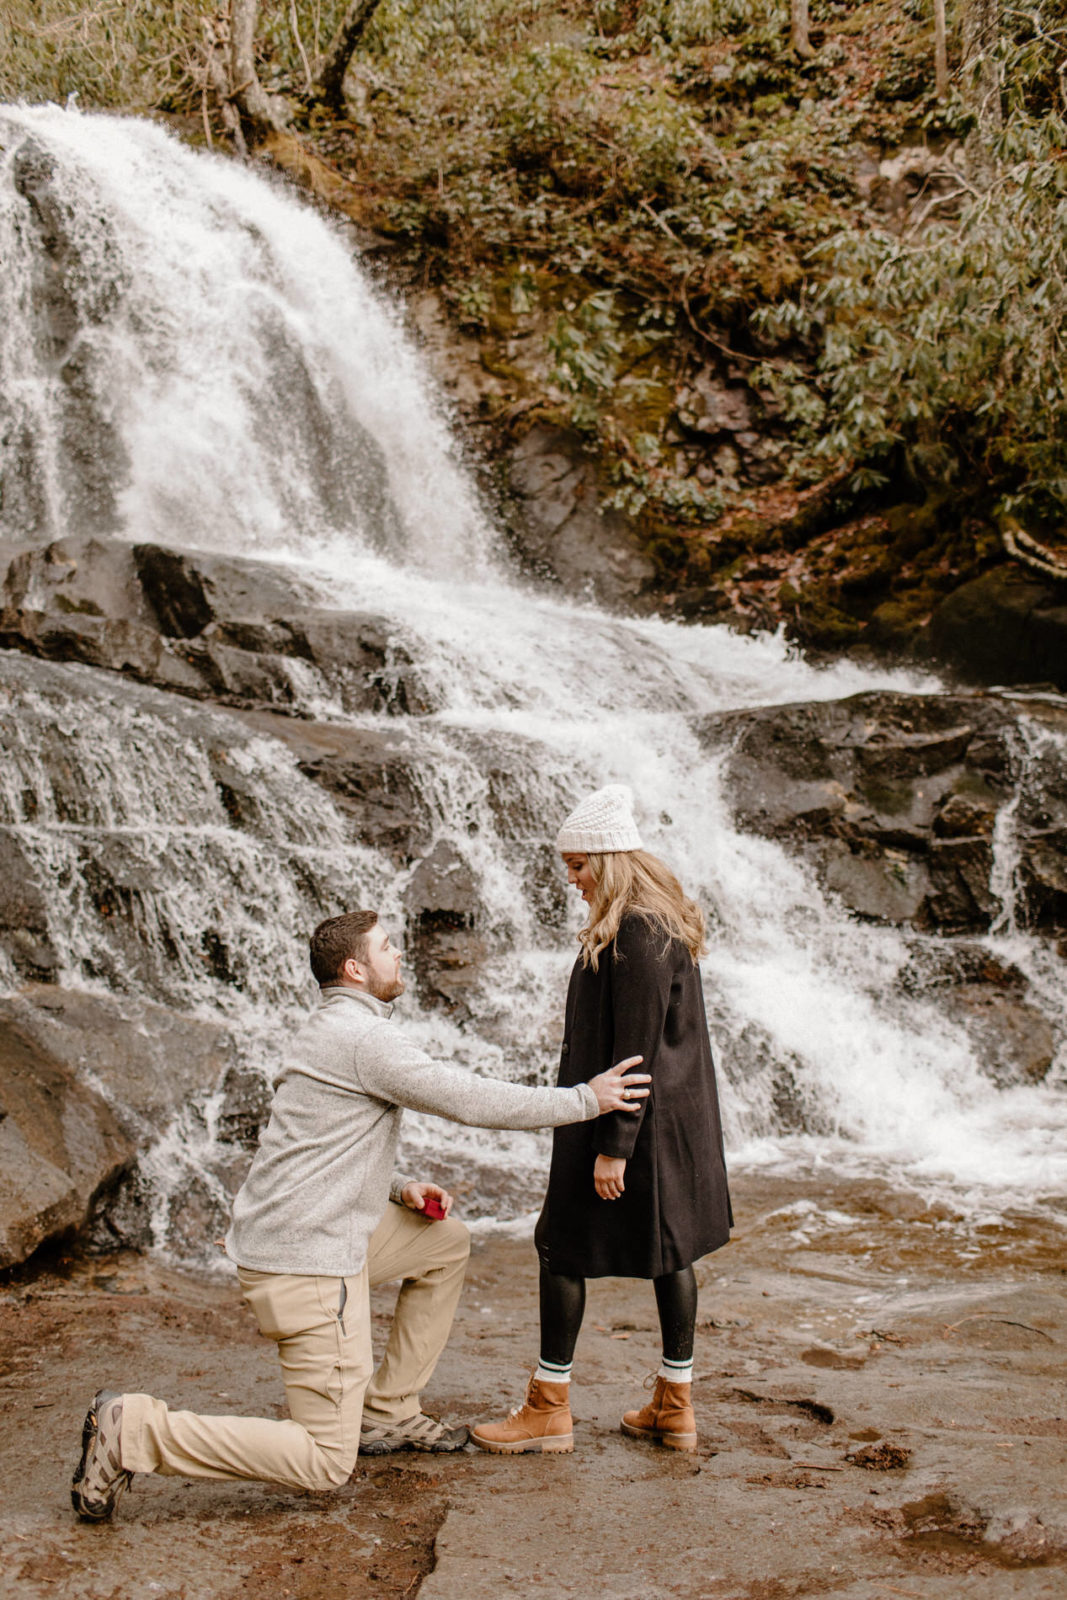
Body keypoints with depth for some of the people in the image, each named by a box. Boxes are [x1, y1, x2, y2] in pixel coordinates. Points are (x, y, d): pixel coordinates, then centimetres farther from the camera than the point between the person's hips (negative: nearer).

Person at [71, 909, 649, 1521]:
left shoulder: (334, 1030, 16)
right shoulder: (362, 1035, -16)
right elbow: (470, 1100, -19)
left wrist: (399, 1190, 11)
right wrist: (585, 1100, -11)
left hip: (317, 1234, 10)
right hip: (306, 1261, -10)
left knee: (448, 1243, 23)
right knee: (325, 1464, -7)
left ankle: (389, 1412, 24)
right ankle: (133, 1430, -9)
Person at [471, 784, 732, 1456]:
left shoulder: (636, 934, -21)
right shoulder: (665, 923, 10)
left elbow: (635, 1050, -23)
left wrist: (613, 1145, -20)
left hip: (635, 1120, -10)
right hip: (677, 1116, 10)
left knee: (562, 1248, 1)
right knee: (670, 1250, 13)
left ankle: (549, 1408, 10)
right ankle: (675, 1406, 21)